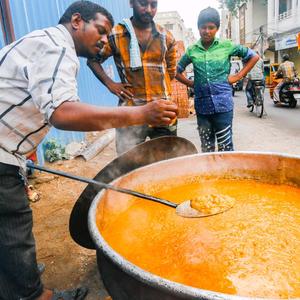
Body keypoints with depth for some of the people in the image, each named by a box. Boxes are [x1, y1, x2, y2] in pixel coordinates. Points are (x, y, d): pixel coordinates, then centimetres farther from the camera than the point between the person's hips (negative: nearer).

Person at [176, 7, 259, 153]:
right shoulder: (192, 50, 7)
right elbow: (177, 71, 19)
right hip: (202, 105, 3)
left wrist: (238, 76, 2)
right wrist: (191, 83, 7)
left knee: (225, 146, 0)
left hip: (222, 103, -2)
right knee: (206, 148, 11)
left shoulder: (226, 46, 2)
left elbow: (254, 56, 10)